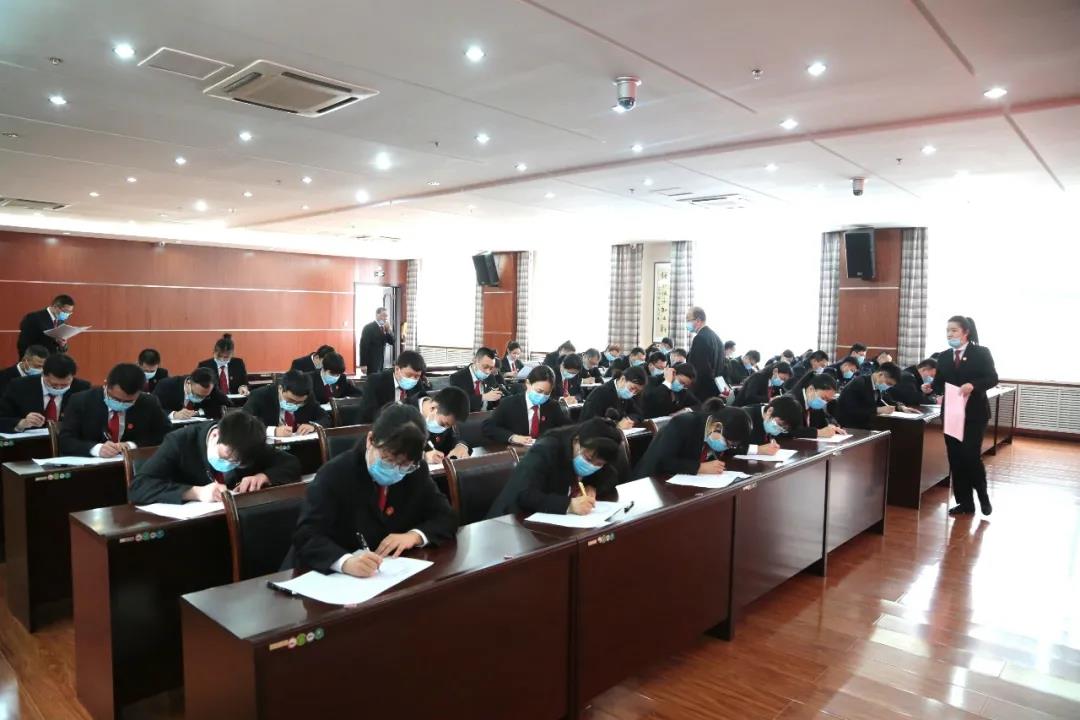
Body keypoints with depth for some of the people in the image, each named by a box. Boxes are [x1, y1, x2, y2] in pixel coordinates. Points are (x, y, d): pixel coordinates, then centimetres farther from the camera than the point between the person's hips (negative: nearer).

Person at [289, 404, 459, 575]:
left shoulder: (416, 472, -1)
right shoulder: (335, 474, -14)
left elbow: (446, 518, 3)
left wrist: (415, 535, -15)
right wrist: (346, 562, -39)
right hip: (334, 577, -3)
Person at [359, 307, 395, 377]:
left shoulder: (385, 328, 10)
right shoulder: (368, 327, -9)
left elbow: (392, 342, 6)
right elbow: (364, 346, -13)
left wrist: (388, 330, -10)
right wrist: (363, 364, -18)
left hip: (382, 363, 6)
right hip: (372, 363, -6)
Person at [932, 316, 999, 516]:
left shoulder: (981, 353, -4)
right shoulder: (943, 356, 9)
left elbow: (992, 378, -9)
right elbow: (938, 381, 9)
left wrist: (973, 385, -26)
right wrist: (937, 392, -12)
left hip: (974, 413, -5)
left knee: (971, 456, -8)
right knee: (955, 458, 6)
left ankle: (983, 496, 18)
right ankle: (965, 502, 16)